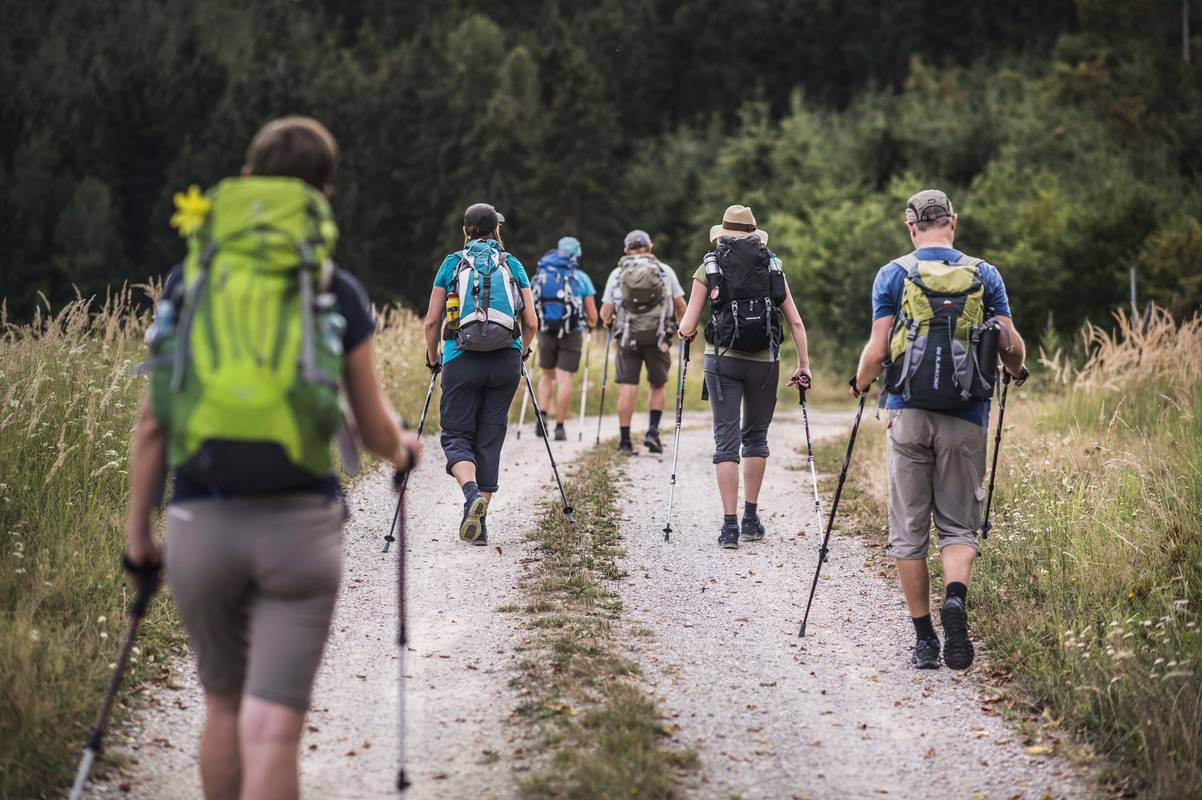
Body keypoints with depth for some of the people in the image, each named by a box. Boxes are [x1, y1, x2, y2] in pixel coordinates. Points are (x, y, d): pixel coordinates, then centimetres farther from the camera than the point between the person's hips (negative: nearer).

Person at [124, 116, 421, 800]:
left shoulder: (190, 278, 7)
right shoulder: (338, 290, 3)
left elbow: (153, 421, 6)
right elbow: (376, 431, 9)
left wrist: (138, 530, 16)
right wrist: (404, 449, 32)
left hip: (201, 521, 2)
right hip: (299, 520, -2)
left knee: (225, 705, 23)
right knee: (273, 726, -4)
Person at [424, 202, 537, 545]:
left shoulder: (452, 264, 4)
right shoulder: (513, 266, 7)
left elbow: (432, 320, 1)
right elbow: (531, 323, 4)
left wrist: (432, 357, 16)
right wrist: (522, 351, 23)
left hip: (461, 360, -1)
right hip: (505, 361, 2)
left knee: (456, 435, 7)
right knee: (490, 437, 10)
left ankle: (471, 491, -23)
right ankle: (480, 523, 8)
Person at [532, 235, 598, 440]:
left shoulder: (540, 275, 6)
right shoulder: (581, 278, -2)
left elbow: (531, 307, 8)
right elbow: (592, 314, 0)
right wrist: (590, 327, 20)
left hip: (545, 332, 3)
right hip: (572, 333, -3)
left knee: (547, 376, 18)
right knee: (564, 379, 0)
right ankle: (559, 427, -1)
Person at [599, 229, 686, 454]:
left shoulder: (617, 273, 6)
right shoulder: (665, 271, 7)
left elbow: (605, 313, 5)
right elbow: (681, 306, 12)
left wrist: (609, 321, 27)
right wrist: (678, 323, 32)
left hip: (627, 337, 0)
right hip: (658, 338, 0)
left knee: (627, 389, 1)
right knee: (658, 385, 16)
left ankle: (625, 440, 0)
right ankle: (653, 431, 3)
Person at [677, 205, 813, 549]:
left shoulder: (708, 268, 5)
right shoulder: (772, 266, 10)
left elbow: (687, 328, 3)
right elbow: (796, 322, 4)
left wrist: (684, 329, 25)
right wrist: (803, 365, 9)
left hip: (723, 359, -1)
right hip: (764, 361, 1)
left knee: (727, 439, 1)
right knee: (756, 436, 16)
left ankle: (730, 525, -5)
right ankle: (751, 518, 18)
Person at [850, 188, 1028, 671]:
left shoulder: (893, 275, 1)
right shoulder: (984, 275, 5)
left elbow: (877, 350, -4)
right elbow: (1011, 346, 0)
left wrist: (860, 384, 16)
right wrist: (1016, 372, 23)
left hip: (908, 414, -1)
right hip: (966, 418, 1)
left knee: (908, 531, 7)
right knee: (959, 526, 9)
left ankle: (924, 640, 6)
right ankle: (956, 598, -20)